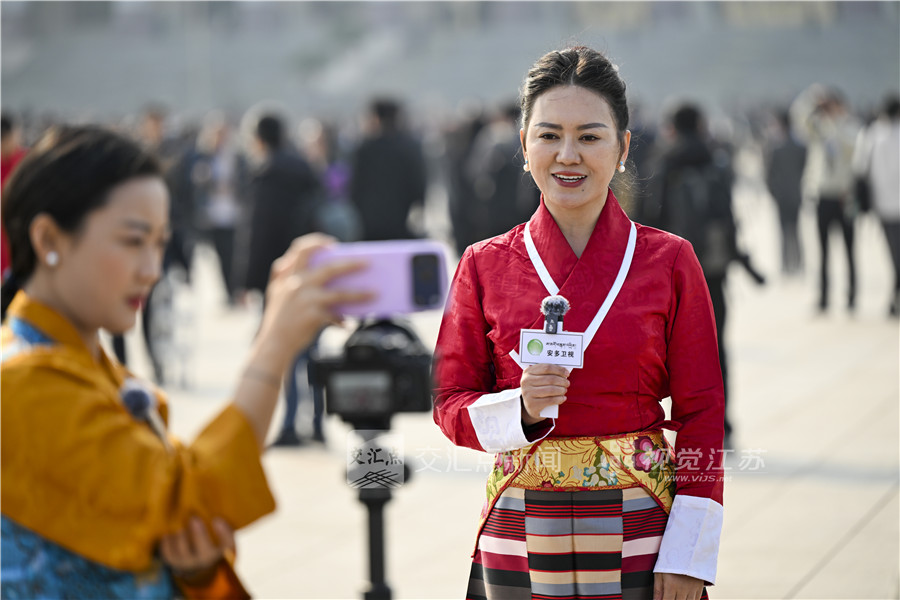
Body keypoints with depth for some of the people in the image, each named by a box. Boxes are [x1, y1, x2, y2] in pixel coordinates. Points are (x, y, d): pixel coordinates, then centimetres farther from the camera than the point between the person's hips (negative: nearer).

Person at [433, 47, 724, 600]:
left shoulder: (670, 262, -1)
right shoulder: (485, 265, 1)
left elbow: (701, 412, 0)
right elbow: (451, 404, 5)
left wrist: (689, 555, -6)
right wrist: (520, 408, -17)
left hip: (637, 529, -1)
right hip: (521, 530, 1)